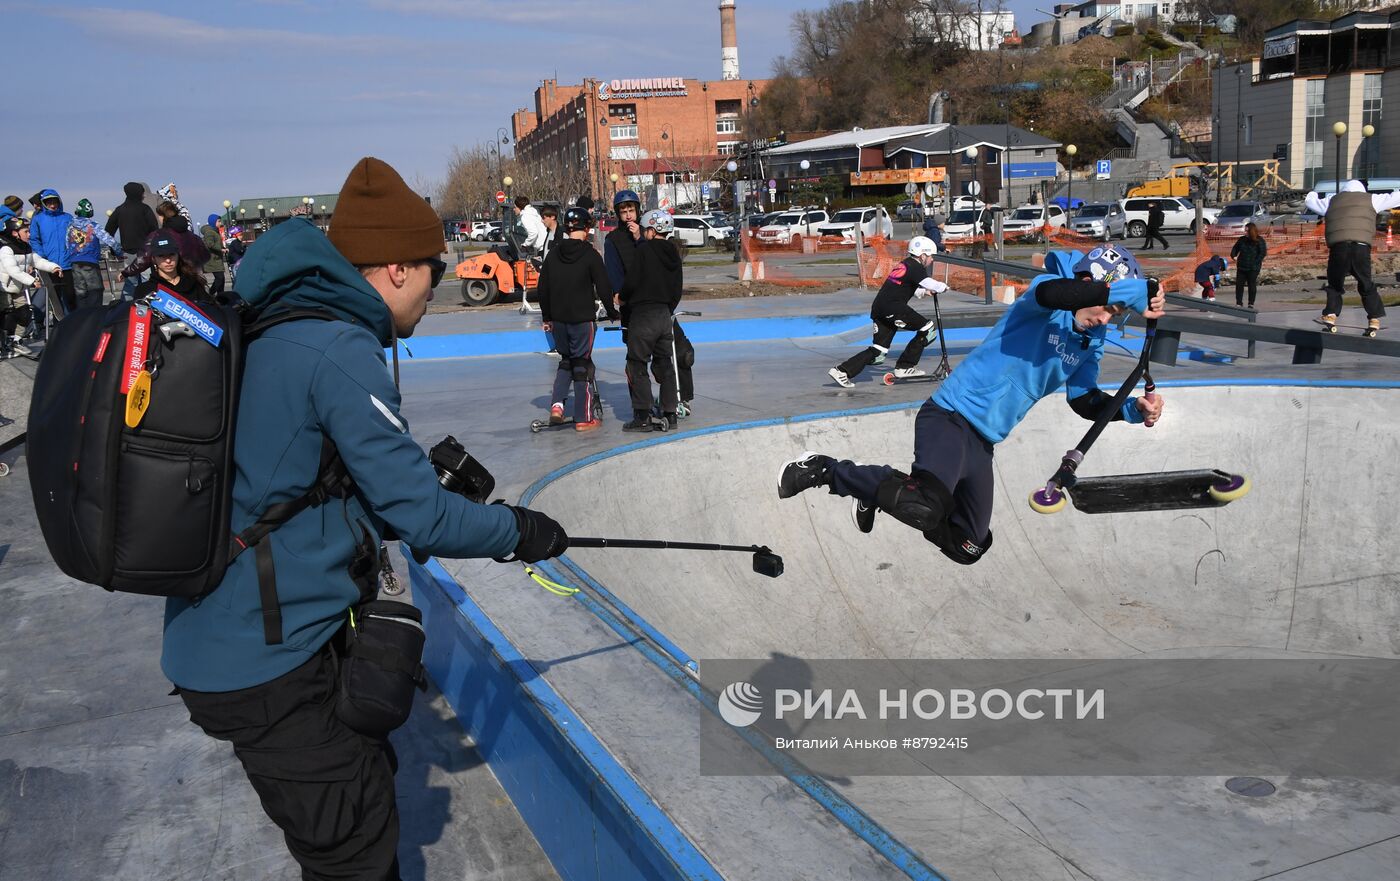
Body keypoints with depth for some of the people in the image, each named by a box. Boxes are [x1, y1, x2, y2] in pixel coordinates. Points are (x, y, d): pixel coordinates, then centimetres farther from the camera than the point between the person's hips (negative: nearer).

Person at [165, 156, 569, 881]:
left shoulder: (273, 333, 9)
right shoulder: (340, 352, -21)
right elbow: (421, 517, -18)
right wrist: (521, 532, -2)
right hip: (264, 666, -10)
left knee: (367, 782, 26)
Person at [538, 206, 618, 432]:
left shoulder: (553, 254, 4)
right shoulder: (590, 255, -10)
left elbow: (543, 288, 8)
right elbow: (603, 288, -9)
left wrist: (546, 317, 18)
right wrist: (612, 313, 6)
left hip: (558, 319, 4)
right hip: (582, 319, -4)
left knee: (566, 360, 21)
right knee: (582, 364, 4)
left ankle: (557, 404, 3)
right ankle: (583, 418, 6)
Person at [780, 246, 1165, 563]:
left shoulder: (1089, 343, 13)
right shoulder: (1045, 296, -10)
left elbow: (1085, 402, 23)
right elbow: (1051, 294, -36)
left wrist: (1132, 409, 5)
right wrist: (1138, 292, -34)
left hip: (983, 444, 9)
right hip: (952, 417, -9)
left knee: (968, 548, 15)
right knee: (926, 507, -35)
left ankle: (881, 495, 34)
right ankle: (825, 470, -12)